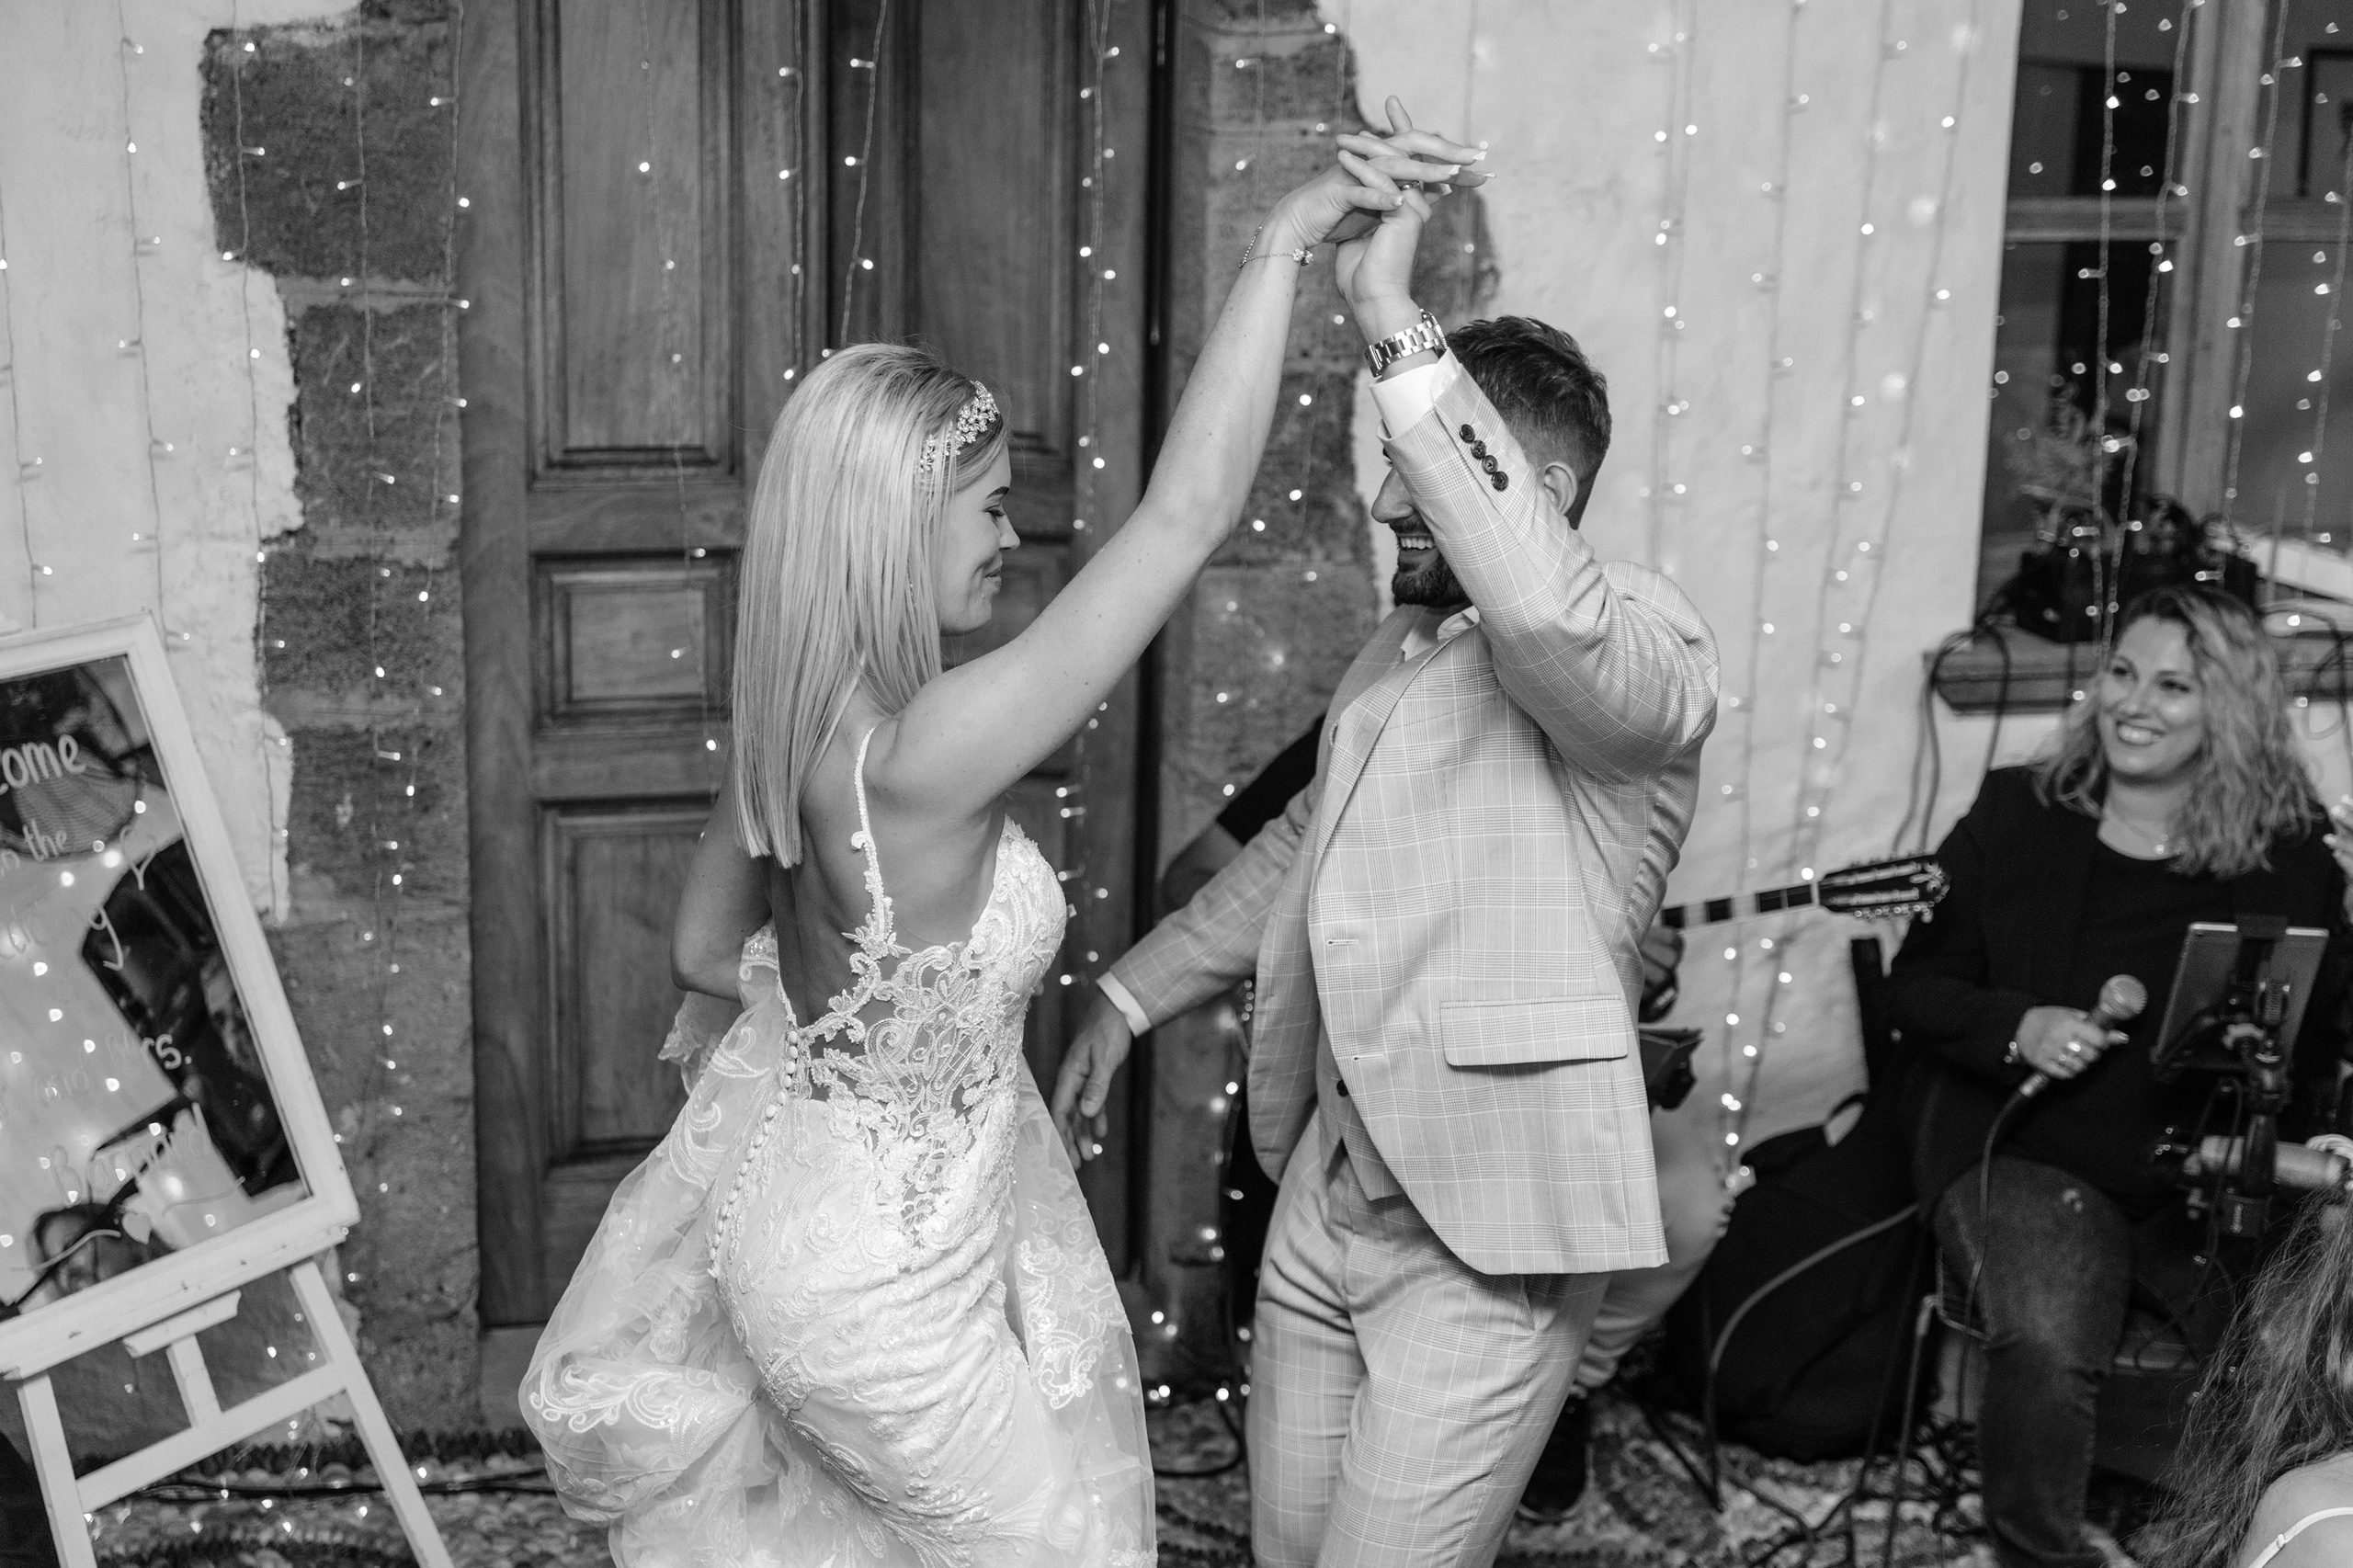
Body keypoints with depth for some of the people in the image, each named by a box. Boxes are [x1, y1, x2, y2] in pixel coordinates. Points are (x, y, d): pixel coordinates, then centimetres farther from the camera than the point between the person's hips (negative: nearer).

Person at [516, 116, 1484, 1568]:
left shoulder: (790, 721, -7)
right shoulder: (926, 753, -34)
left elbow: (708, 949, 9)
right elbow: (1188, 513, -37)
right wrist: (1290, 236, -34)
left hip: (787, 1199, 8)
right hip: (884, 1277, -8)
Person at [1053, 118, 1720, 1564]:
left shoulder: (1640, 642, -15)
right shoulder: (1401, 649, 12)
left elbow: (1546, 616, -40)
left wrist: (1396, 328, -38)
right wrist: (1132, 996, 22)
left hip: (1488, 1233, -8)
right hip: (1327, 1191, 8)